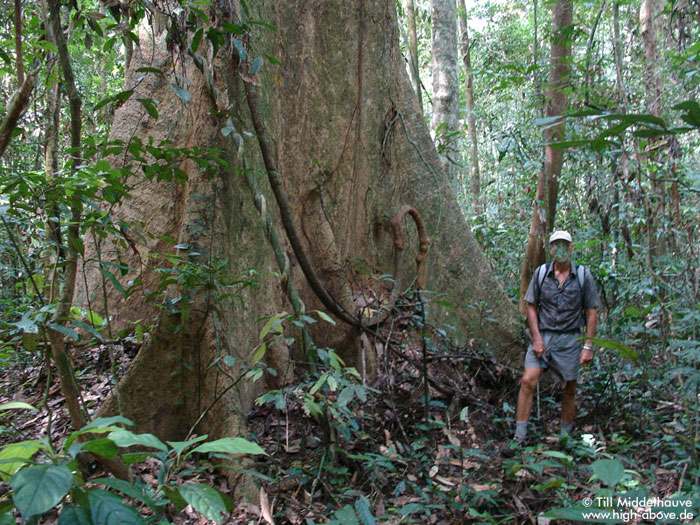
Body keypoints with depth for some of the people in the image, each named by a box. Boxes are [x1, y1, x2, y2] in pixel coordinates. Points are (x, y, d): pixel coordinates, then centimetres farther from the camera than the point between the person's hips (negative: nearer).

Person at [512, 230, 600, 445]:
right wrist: (537, 338, -5)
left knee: (569, 390, 9)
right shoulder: (541, 273, 1)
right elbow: (531, 307, 4)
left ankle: (565, 436, 27)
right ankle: (519, 437, -8)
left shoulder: (583, 276, -1)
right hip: (543, 336, 0)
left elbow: (592, 312, 1)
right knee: (528, 381, -13)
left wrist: (588, 345, -4)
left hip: (570, 340, 0)